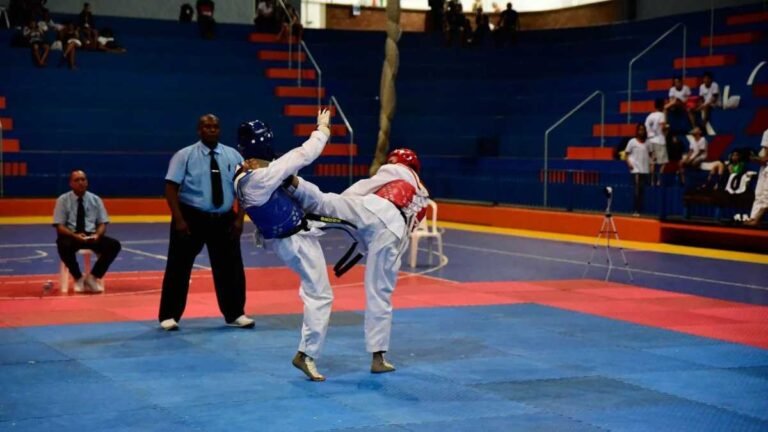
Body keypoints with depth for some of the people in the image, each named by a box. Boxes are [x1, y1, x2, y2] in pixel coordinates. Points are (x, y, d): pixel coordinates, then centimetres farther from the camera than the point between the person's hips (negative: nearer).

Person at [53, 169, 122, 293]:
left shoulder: (95, 199, 8)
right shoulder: (63, 200, 0)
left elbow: (102, 224, 6)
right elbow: (60, 226, -5)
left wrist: (97, 234, -17)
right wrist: (75, 235, -24)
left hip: (92, 236, 3)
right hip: (70, 236, -3)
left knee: (114, 245, -24)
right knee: (64, 247, -38)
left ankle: (93, 278, -9)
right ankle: (78, 278, -13)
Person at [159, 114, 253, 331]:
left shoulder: (233, 156, 4)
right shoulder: (185, 156, -6)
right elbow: (171, 188, -9)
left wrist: (239, 218, -3)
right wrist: (178, 219, -16)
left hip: (224, 220, 3)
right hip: (191, 218, -3)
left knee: (230, 268, 10)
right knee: (178, 268, 1)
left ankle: (235, 314, 24)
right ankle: (169, 316, 12)